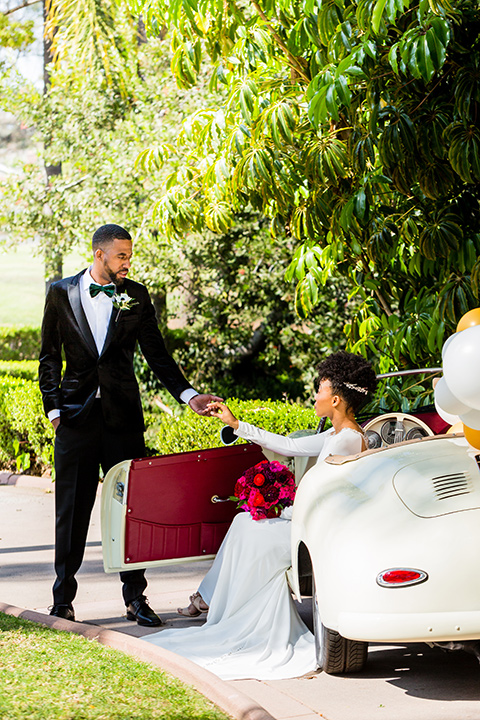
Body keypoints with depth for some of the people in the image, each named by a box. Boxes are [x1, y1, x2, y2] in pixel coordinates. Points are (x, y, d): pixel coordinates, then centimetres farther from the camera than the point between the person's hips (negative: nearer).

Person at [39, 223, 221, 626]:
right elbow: (50, 357, 8)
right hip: (76, 415, -1)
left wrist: (188, 395, -7)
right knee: (71, 509, 3)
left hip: (123, 415, 1)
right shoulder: (62, 294, 4)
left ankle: (136, 597, 11)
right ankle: (63, 599, 12)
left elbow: (156, 353, 5)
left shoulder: (136, 296, 5)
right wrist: (54, 408, 0)